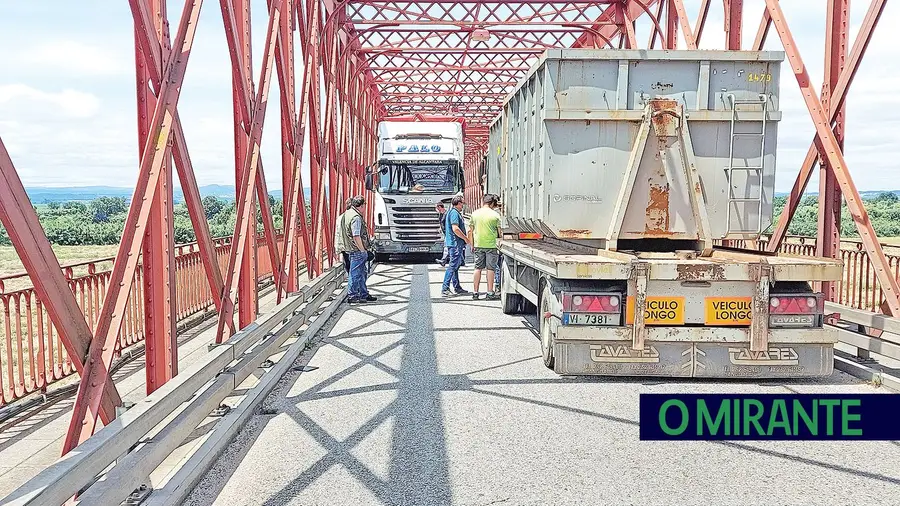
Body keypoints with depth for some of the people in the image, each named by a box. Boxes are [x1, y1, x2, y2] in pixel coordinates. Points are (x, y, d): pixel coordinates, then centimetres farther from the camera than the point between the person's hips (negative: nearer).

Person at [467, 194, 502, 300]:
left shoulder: (475, 214, 4)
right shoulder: (495, 215, -6)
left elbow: (470, 231, 6)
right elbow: (499, 232, -2)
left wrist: (472, 245, 13)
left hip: (478, 245, 3)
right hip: (491, 245, -3)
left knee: (478, 268, 9)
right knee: (490, 269, 2)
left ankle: (475, 292, 11)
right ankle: (490, 293, 4)